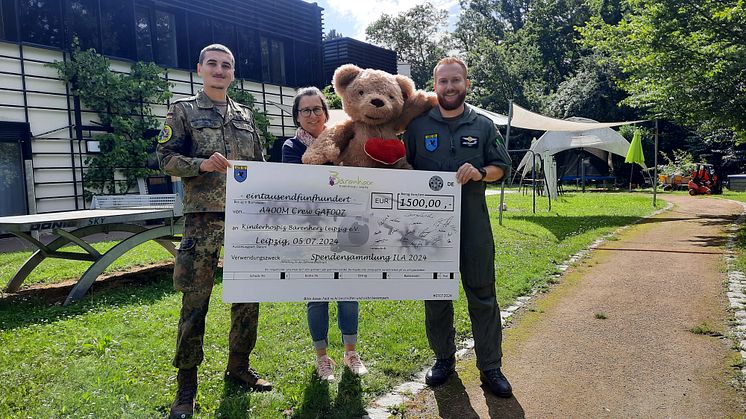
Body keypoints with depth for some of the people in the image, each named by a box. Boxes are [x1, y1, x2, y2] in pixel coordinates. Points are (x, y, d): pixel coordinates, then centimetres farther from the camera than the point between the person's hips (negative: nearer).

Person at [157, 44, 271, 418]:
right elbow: (166, 158, -1)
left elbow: (259, 163, 20)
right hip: (203, 216, -4)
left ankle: (239, 368, 24)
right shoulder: (183, 111, 6)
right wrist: (201, 164, -18)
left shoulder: (245, 115, 17)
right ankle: (186, 387, 9)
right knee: (195, 300, -3)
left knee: (248, 295, 8)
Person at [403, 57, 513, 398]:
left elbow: (501, 167, 10)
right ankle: (443, 358, 27)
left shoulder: (483, 125, 8)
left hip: (473, 222, 0)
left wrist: (480, 172, -11)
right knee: (436, 294, 10)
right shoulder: (418, 125, 5)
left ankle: (490, 366, 15)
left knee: (482, 294, 4)